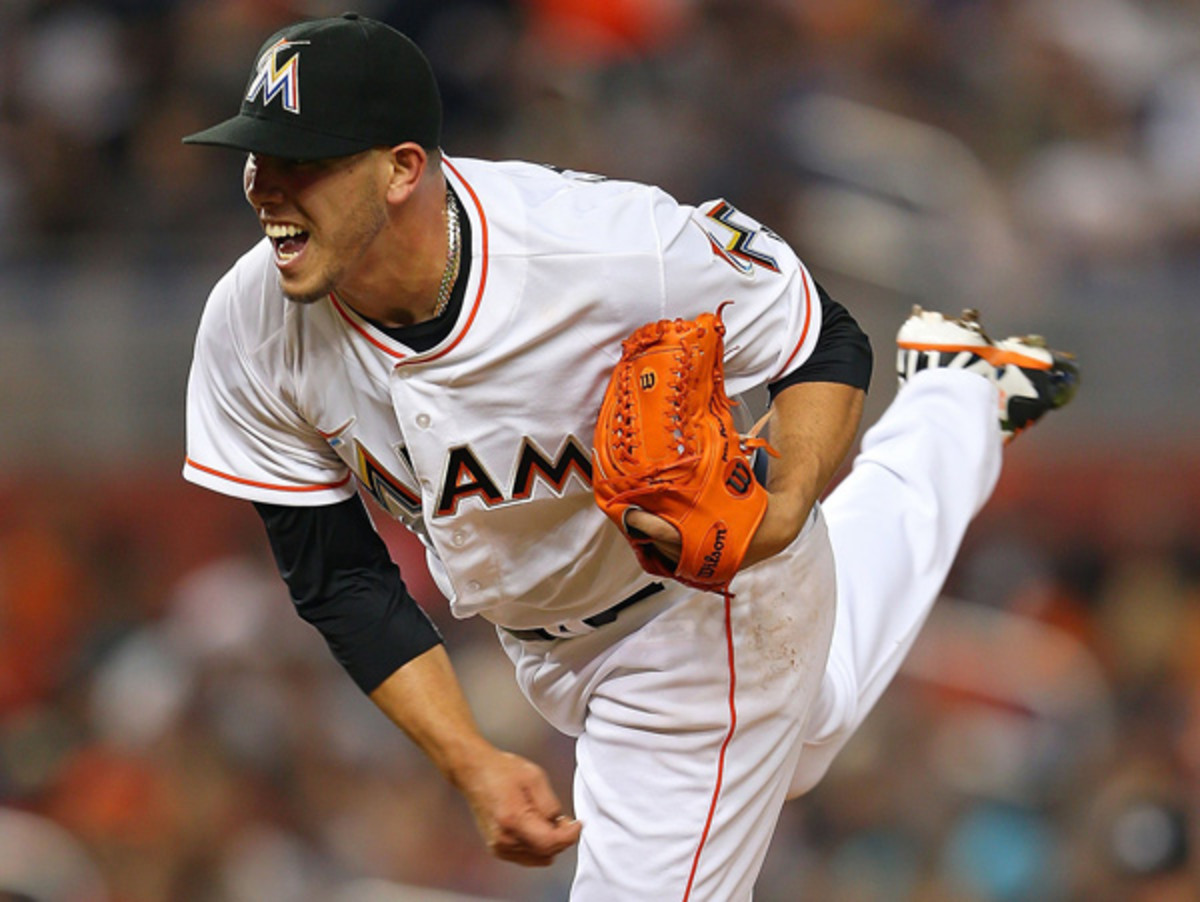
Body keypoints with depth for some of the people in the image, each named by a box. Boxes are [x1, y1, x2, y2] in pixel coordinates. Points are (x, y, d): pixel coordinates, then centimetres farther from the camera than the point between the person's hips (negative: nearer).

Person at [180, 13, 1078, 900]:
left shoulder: (607, 246, -38)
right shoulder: (250, 332, -24)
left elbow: (826, 341, -21)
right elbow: (339, 579, -12)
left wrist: (781, 513, -40)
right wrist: (473, 764, -22)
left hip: (704, 617, -6)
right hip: (549, 652, 6)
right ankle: (944, 411, 53)